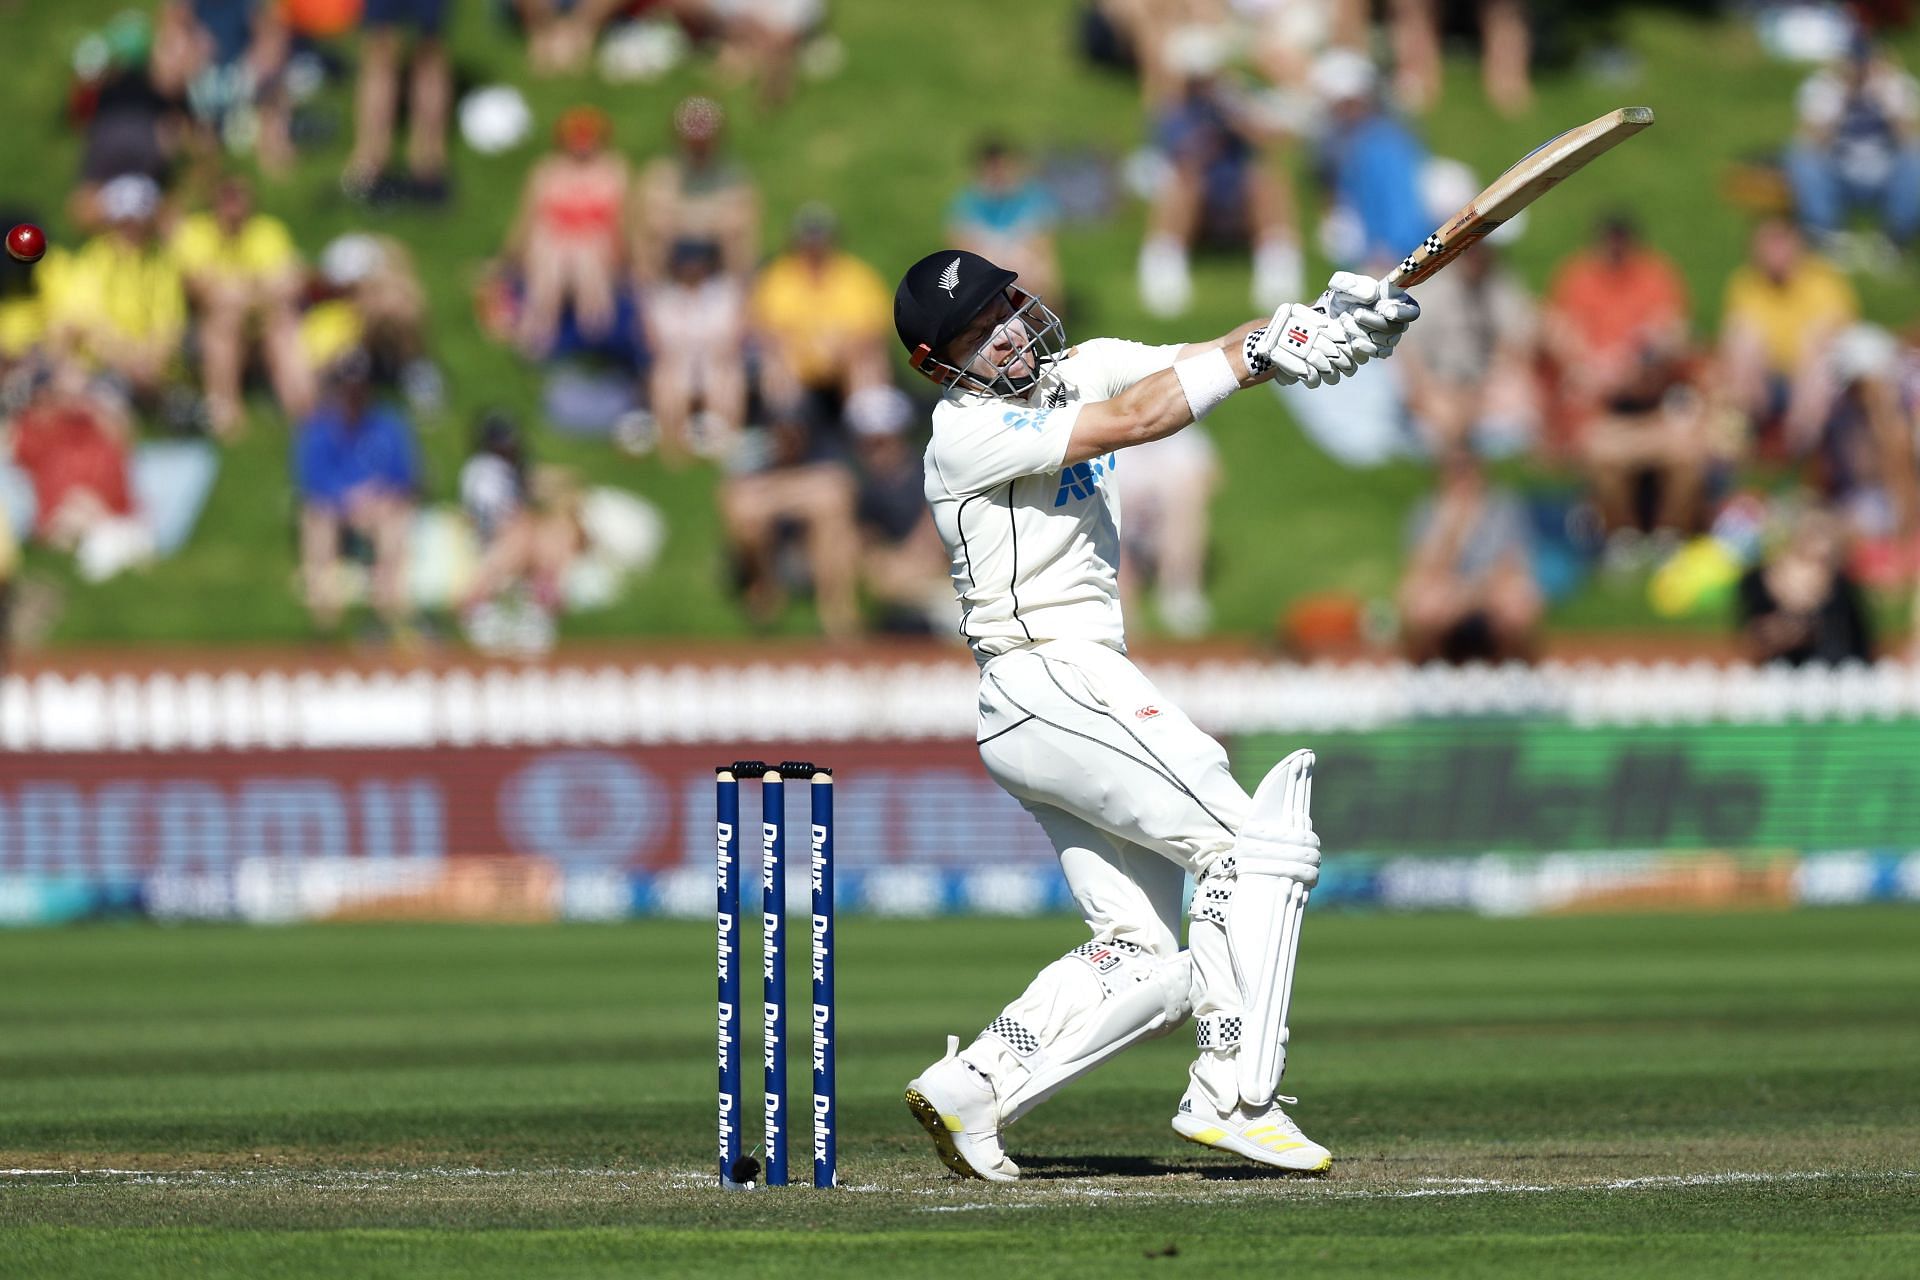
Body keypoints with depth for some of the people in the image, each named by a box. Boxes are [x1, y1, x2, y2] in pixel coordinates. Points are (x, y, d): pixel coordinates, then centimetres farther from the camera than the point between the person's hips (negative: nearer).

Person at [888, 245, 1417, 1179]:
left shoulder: (1081, 368, 13)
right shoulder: (965, 436, -10)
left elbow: (1201, 363, 0)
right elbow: (1134, 422, -21)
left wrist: (1330, 323, -17)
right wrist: (1261, 351, -20)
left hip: (1082, 696, 9)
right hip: (1050, 678, -9)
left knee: (1142, 956, 6)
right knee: (1256, 842, -15)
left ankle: (971, 1087, 5)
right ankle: (1230, 1094, -19)